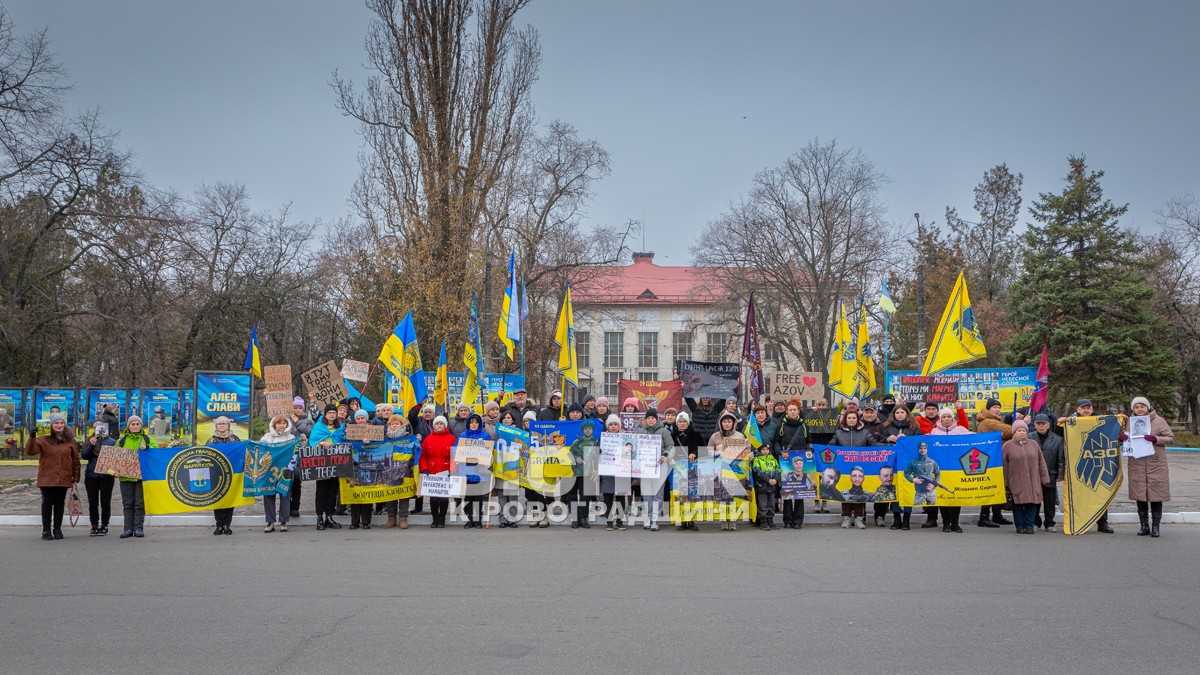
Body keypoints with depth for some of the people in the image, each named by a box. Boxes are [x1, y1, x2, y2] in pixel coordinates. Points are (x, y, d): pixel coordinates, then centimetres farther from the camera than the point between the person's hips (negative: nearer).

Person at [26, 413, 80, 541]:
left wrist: (76, 476, 6)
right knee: (47, 503, -1)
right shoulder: (43, 439, 0)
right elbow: (30, 451, -13)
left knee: (60, 504, 7)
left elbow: (75, 459, 9)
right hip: (47, 478, -2)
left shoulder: (70, 440, 7)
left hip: (64, 479, 2)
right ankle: (46, 531, 5)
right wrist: (32, 438, -28)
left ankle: (57, 529, 16)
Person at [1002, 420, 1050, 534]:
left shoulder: (1033, 444, 12)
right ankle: (1020, 526, 10)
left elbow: (1041, 462, 13)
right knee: (1018, 504, 0)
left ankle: (1029, 525, 9)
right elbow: (1003, 465, 1)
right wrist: (1004, 482, -4)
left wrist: (1045, 478, 7)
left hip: (1033, 481, 3)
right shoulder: (1007, 445, 2)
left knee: (1032, 503, 0)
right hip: (1016, 482, -3)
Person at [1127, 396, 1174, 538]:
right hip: (1136, 465, 3)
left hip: (1156, 464, -3)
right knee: (1140, 496, 5)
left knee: (1155, 495, -1)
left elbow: (1171, 438, 0)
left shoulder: (1158, 421, 0)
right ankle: (1144, 525, 14)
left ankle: (1155, 526, 8)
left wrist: (1156, 439, -17)